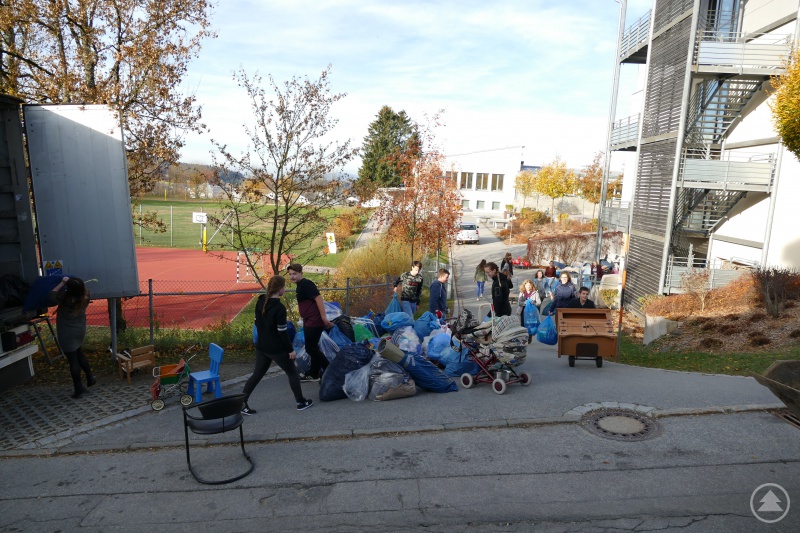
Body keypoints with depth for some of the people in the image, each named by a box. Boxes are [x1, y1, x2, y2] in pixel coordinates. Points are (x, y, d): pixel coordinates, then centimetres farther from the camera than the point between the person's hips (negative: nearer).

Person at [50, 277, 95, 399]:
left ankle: (78, 389, 11)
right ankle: (90, 378, 31)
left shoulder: (64, 299, -25)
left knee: (73, 360, 3)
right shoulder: (85, 297, -9)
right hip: (80, 330, 6)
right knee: (79, 354, 26)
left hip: (67, 334, -6)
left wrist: (62, 283, -4)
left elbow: (52, 294, -8)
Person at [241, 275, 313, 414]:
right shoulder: (279, 308, -22)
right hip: (277, 349, -7)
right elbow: (282, 331, -20)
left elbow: (257, 322, 10)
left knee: (257, 374, 16)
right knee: (292, 373, 10)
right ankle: (301, 402, 19)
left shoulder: (260, 301, 1)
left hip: (261, 346, 7)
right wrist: (291, 349, -11)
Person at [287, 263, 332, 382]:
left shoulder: (306, 284, -15)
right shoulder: (300, 285, 15)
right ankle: (313, 374, 27)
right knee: (312, 348, 16)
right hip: (309, 322, 10)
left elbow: (319, 298, -23)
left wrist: (324, 317, -27)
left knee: (311, 348, -4)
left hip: (314, 322, -10)